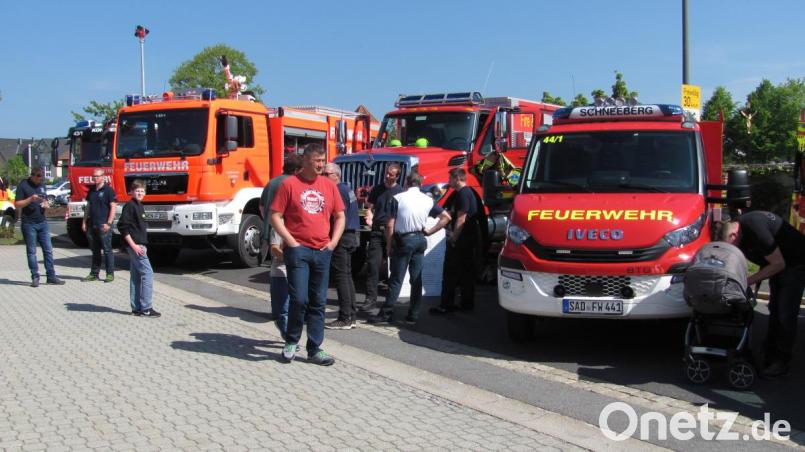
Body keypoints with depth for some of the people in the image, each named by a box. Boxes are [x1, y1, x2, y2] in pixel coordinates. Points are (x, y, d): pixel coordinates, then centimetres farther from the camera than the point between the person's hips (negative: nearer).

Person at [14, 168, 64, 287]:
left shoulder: (42, 185, 12)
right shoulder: (23, 186, -5)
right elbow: (17, 205, -8)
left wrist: (46, 204, -1)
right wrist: (30, 199, -22)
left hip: (42, 222, 5)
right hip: (29, 223, -5)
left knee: (48, 249, 2)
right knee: (31, 251, 1)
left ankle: (51, 276, 5)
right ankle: (35, 277, 6)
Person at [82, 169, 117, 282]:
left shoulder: (108, 190, -5)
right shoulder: (91, 191, 15)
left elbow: (113, 207, -9)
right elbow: (88, 207, 20)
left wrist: (108, 223, -16)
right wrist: (84, 222, 12)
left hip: (103, 225, -6)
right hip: (92, 225, 7)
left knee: (107, 250, -2)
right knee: (95, 250, 11)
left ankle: (110, 274, 3)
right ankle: (94, 274, 16)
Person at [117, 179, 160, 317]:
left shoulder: (139, 206, 15)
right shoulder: (130, 206, -11)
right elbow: (122, 226, -17)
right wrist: (133, 245, -20)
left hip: (139, 246, 10)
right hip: (134, 245, -10)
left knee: (136, 276, 11)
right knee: (147, 273, -10)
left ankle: (136, 308, 16)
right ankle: (146, 308, -8)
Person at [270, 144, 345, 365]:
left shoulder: (329, 185, 10)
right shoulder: (289, 184, -2)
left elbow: (339, 216, 16)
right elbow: (275, 216, -4)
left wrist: (333, 241, 4)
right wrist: (291, 241, -10)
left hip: (322, 252, 4)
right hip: (298, 250, -4)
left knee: (318, 302, 7)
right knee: (299, 299, -9)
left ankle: (315, 350, 15)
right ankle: (291, 341, 14)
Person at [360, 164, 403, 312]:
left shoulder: (401, 192, 3)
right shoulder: (377, 189, 10)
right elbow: (370, 207, 14)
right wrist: (369, 218, -7)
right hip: (377, 231, 1)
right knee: (373, 264, -7)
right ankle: (371, 298, -6)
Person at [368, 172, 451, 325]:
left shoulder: (398, 198, -5)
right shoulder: (428, 200, 6)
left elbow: (390, 225, -8)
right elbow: (446, 217, 7)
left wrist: (388, 245, 1)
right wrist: (430, 231, 9)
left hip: (403, 240, -4)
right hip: (420, 240, 4)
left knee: (396, 279, -1)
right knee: (416, 279, 7)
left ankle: (386, 313, 2)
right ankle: (413, 315, 11)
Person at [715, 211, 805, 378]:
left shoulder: (755, 228, -36)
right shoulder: (736, 226, -9)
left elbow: (778, 263, -28)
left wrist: (749, 281, -25)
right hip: (777, 262, 8)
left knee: (786, 314, -8)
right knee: (774, 310, 10)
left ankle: (782, 361, -1)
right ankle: (770, 354, 18)